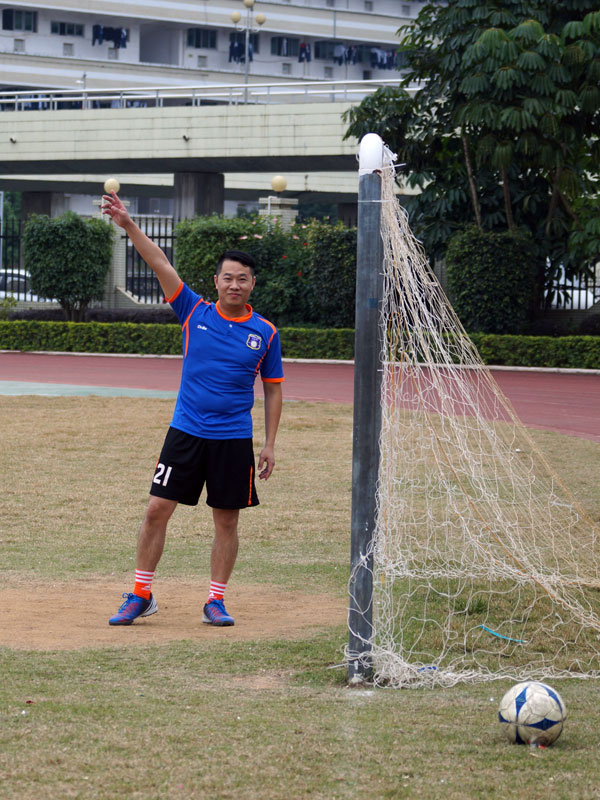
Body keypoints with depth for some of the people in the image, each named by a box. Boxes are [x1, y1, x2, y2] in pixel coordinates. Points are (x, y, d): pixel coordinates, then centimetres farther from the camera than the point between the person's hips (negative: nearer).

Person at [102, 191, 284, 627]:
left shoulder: (265, 333, 1)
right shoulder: (195, 313, 1)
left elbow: (273, 389, 8)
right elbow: (161, 264, -8)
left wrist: (270, 444, 3)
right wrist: (129, 225, -18)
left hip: (234, 439, 0)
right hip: (186, 431, 0)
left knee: (227, 521, 4)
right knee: (157, 510, -2)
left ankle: (216, 601, 15)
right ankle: (141, 596, 8)